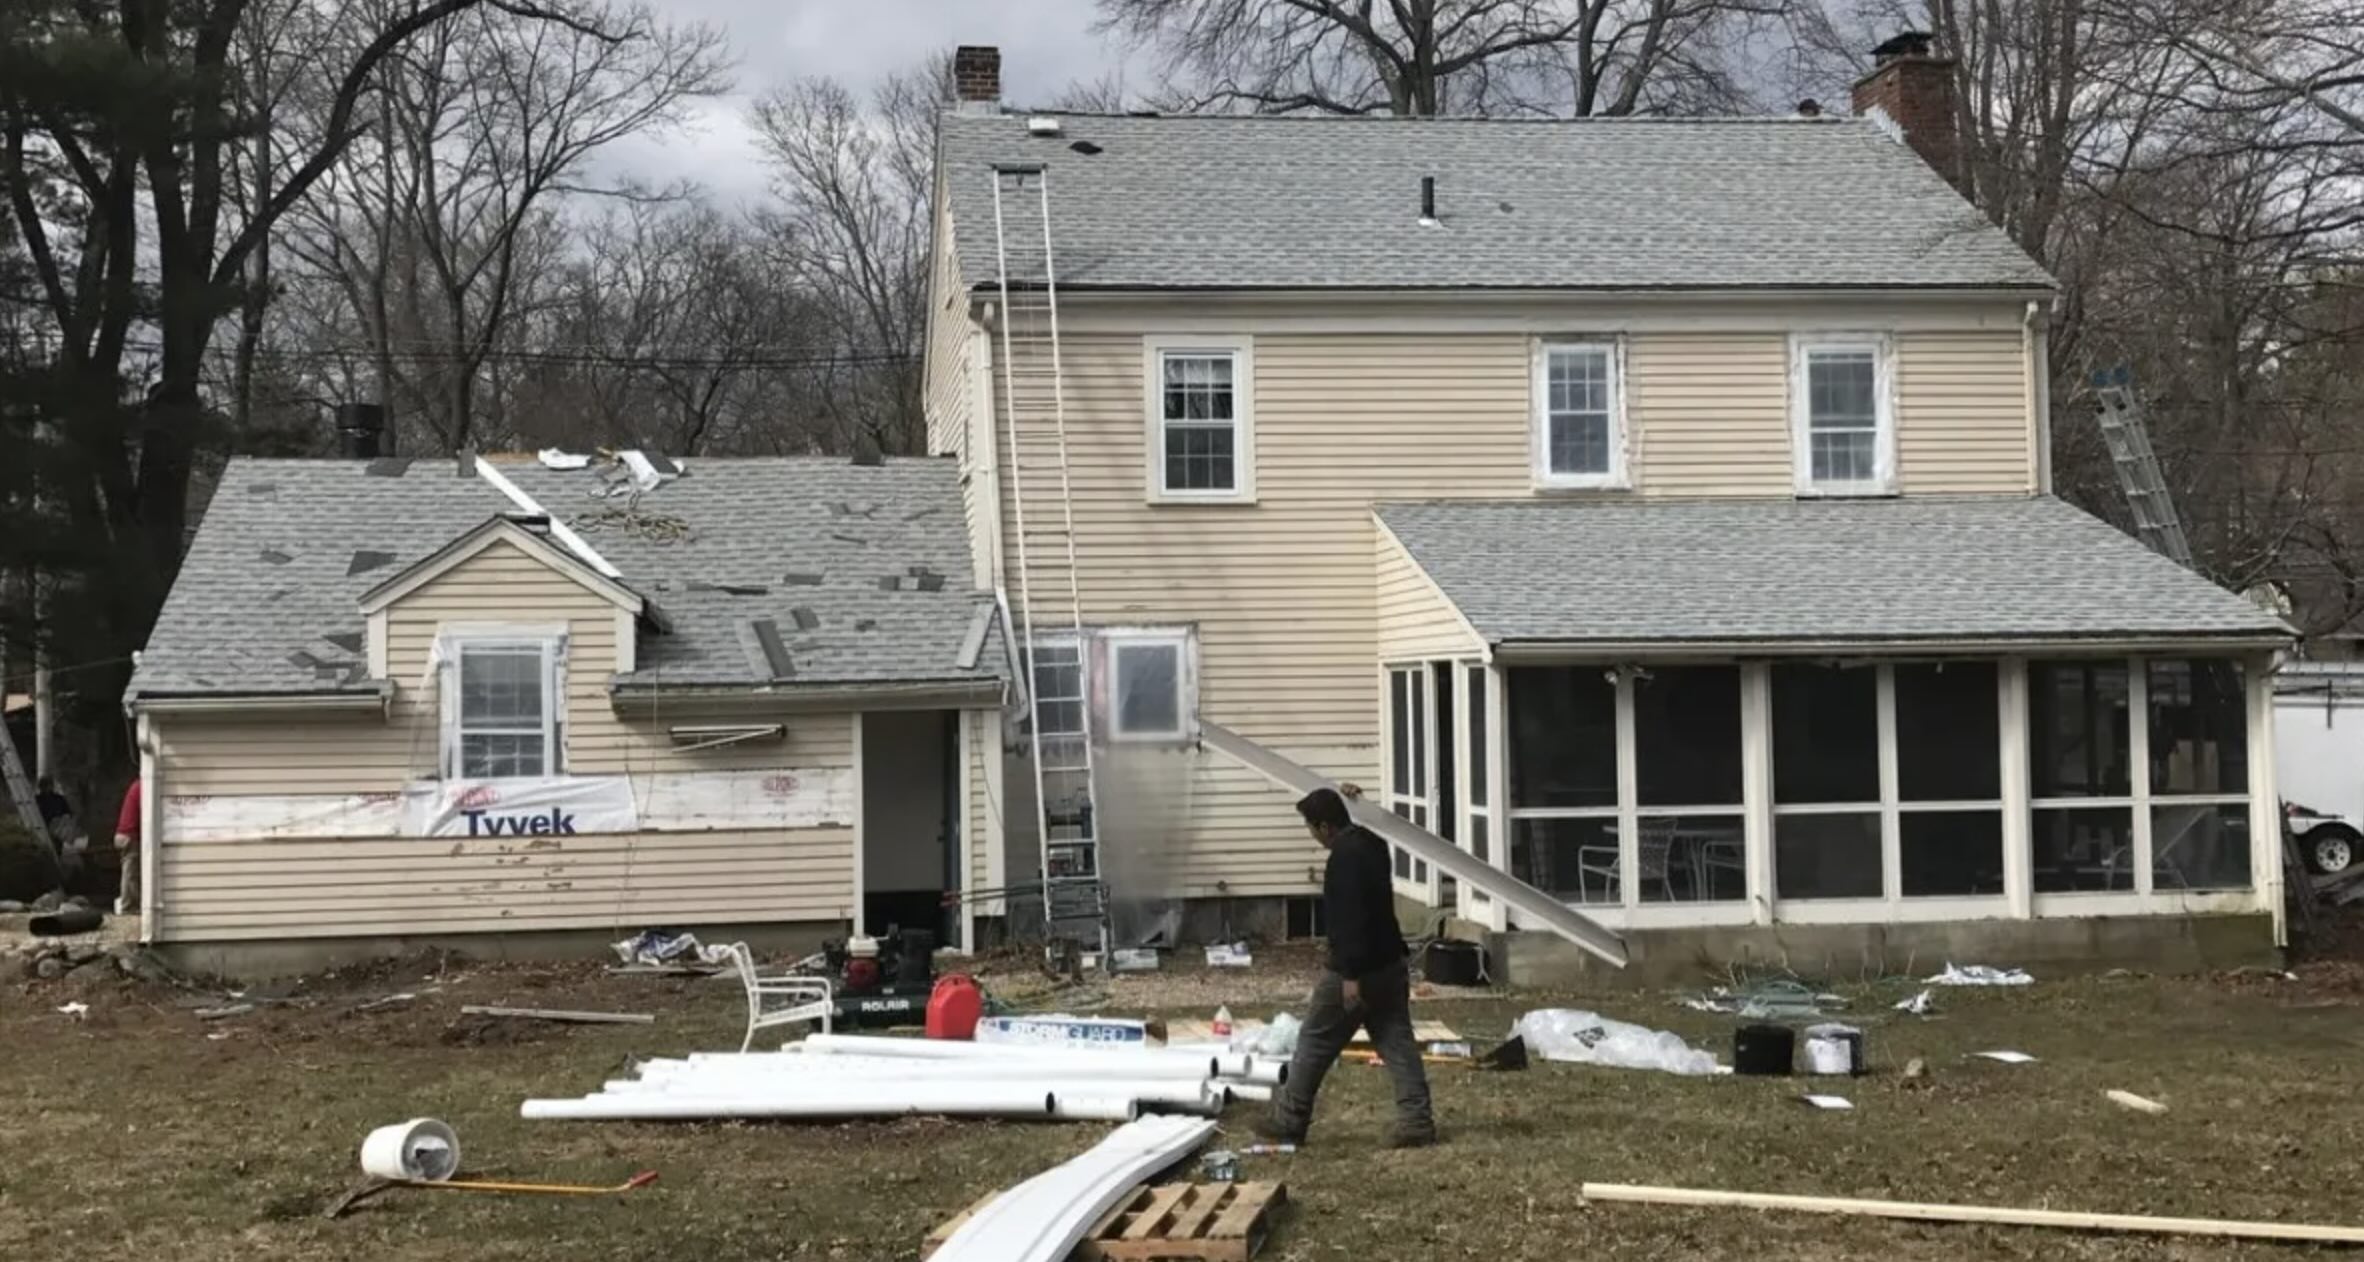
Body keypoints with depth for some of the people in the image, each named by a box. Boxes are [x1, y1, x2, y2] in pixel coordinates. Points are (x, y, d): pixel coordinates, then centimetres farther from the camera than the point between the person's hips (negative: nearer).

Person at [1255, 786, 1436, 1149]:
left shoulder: (1345, 857, -20)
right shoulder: (1371, 844, 11)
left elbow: (1350, 919, -25)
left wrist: (1351, 975, -25)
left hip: (1355, 969, -9)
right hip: (1390, 962, 9)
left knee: (1315, 1044, 4)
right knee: (1397, 1042, 6)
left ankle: (1288, 1120, 13)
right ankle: (1416, 1121, 0)